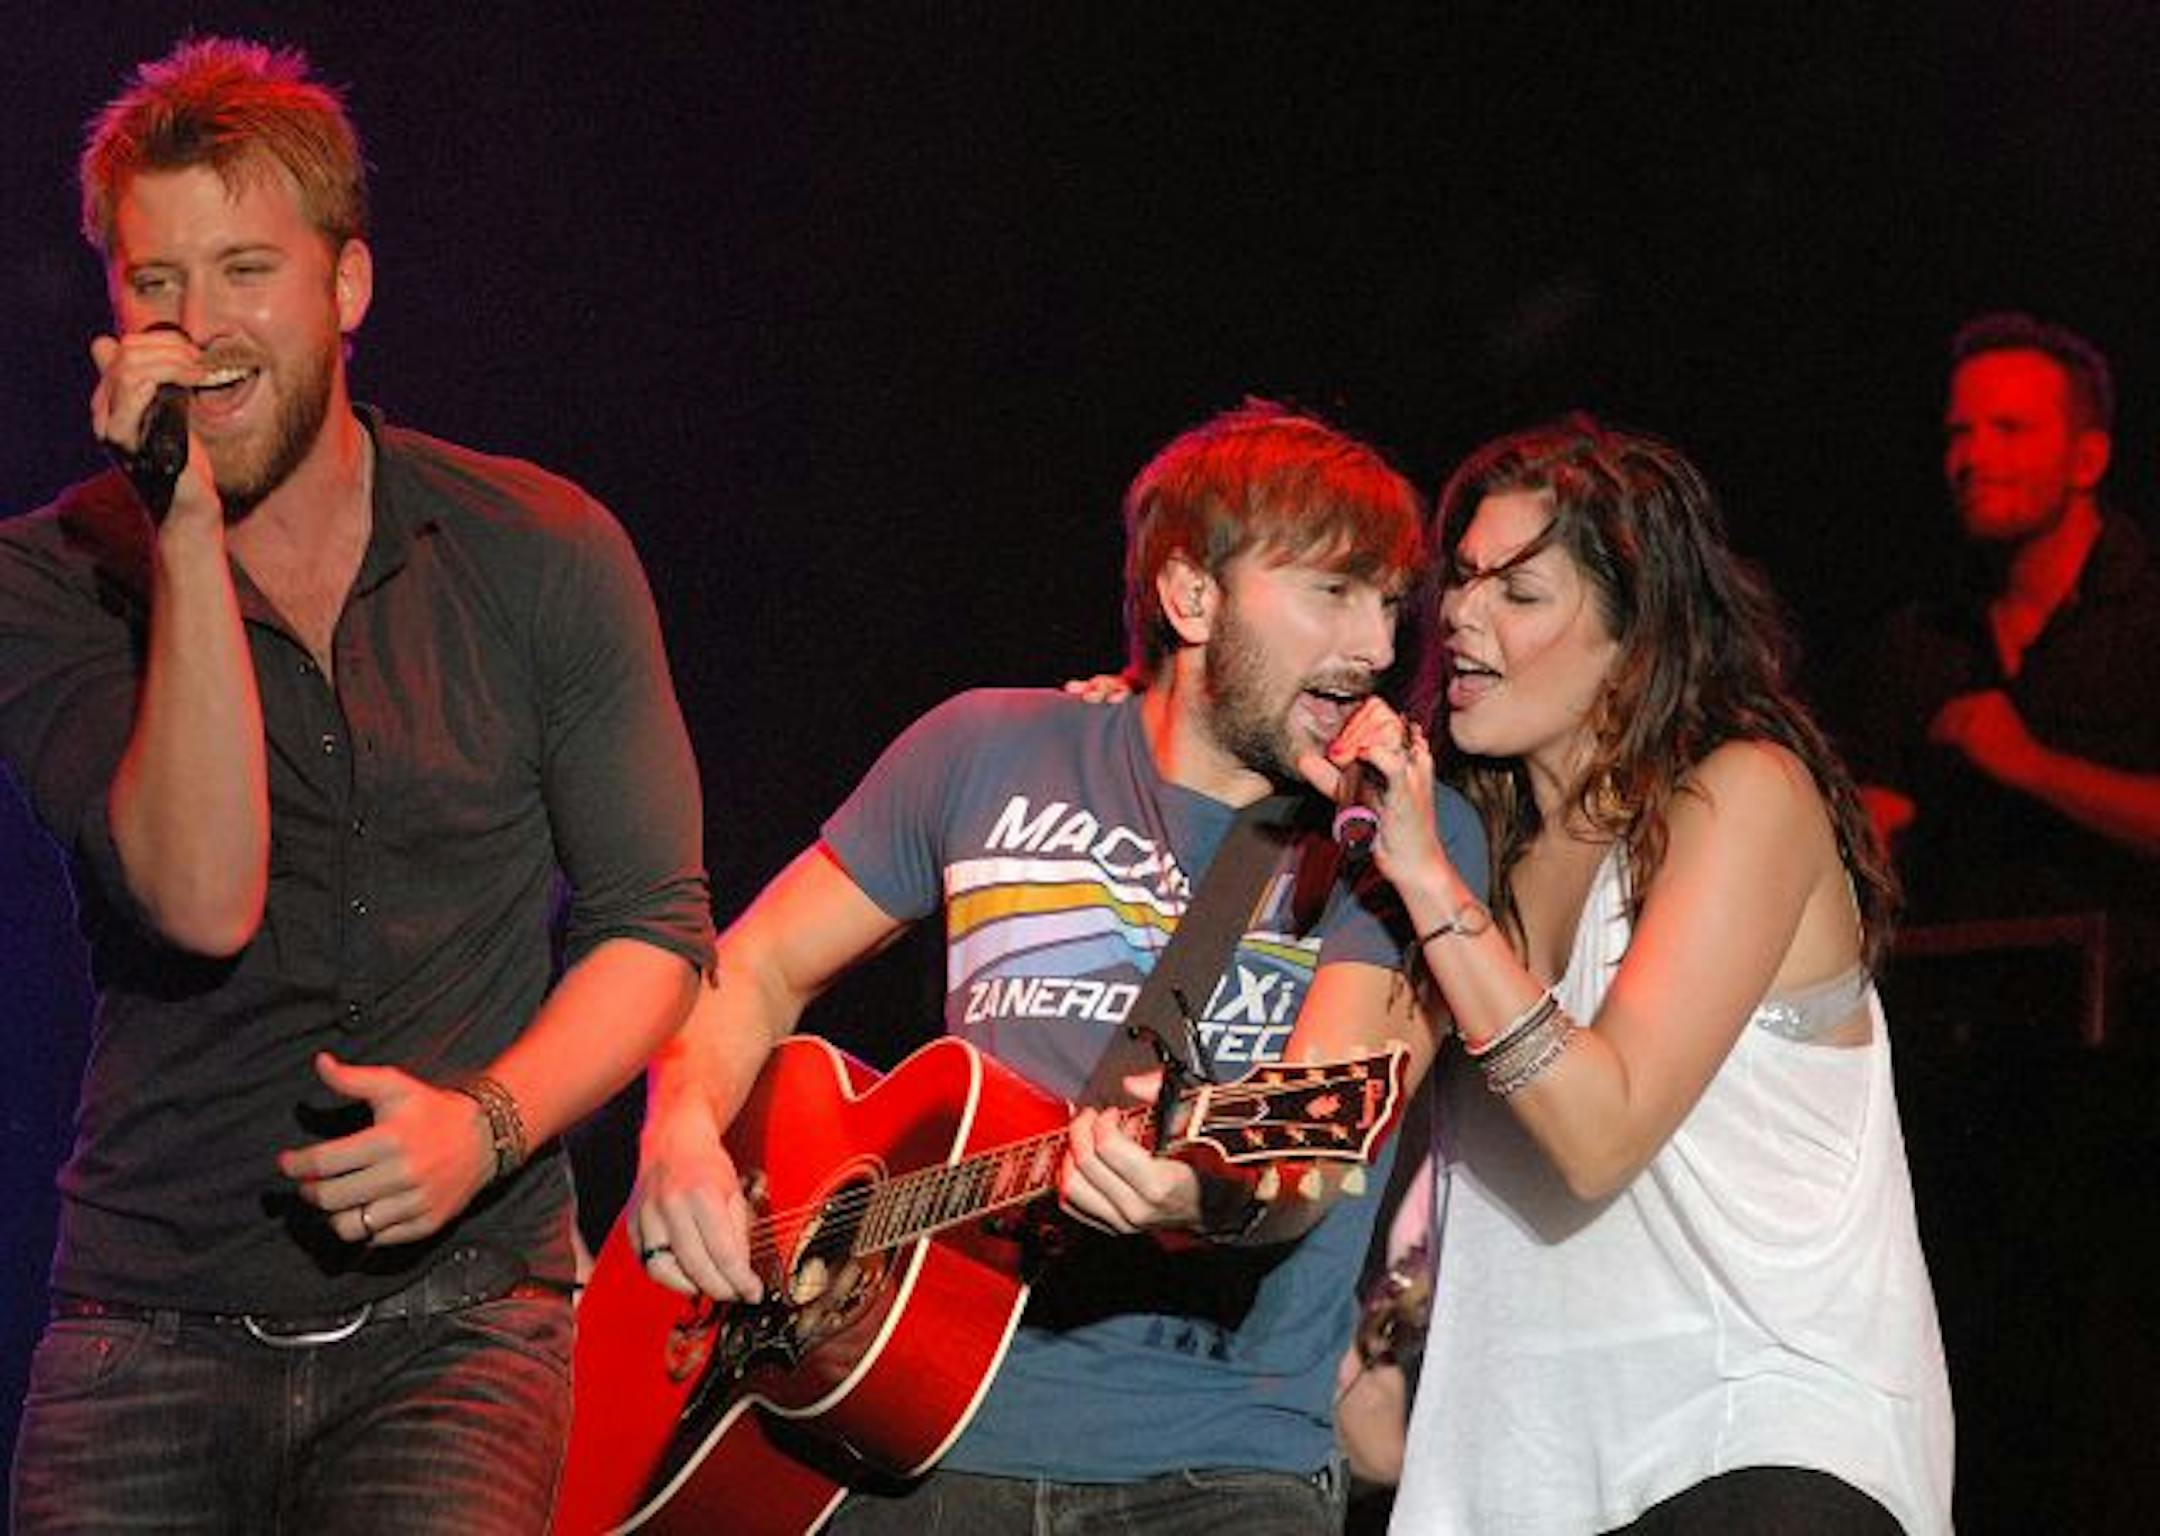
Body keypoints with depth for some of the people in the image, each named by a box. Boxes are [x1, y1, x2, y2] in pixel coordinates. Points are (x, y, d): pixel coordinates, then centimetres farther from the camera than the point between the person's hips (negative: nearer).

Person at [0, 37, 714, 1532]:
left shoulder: (542, 554, 1)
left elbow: (655, 925, 5)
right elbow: (203, 900, -16)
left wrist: (487, 1121, -13)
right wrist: (187, 530, -20)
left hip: (452, 1310, -1)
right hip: (153, 1323, 1)